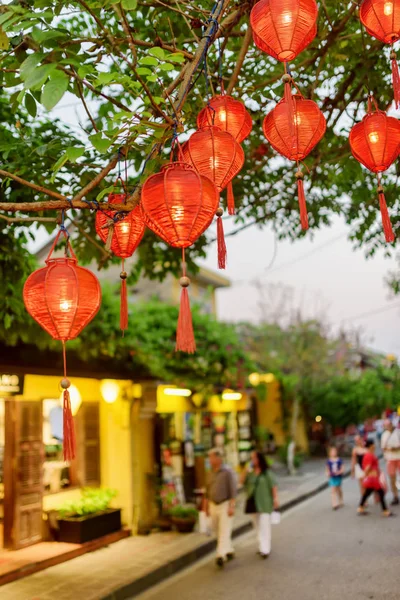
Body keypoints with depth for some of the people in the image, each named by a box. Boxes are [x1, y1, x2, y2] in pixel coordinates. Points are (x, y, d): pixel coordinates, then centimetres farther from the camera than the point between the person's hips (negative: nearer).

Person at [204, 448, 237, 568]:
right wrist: (207, 507, 13)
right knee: (218, 532, 12)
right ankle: (229, 551, 28)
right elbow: (208, 490, 14)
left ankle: (221, 556, -17)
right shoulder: (211, 473, 7)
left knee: (224, 532, -12)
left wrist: (231, 507, -21)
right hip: (213, 505, 7)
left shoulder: (228, 471, -12)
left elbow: (233, 490, -15)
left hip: (226, 505, -7)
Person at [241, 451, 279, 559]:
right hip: (253, 502, 6)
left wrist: (275, 498, -11)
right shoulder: (250, 472, 7)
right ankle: (263, 546, 26)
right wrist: (246, 470, -11)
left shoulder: (267, 473, -6)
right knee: (258, 526, 13)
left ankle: (265, 550, -10)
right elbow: (242, 481, -3)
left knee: (264, 525, -10)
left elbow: (273, 486, -6)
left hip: (264, 503, -6)